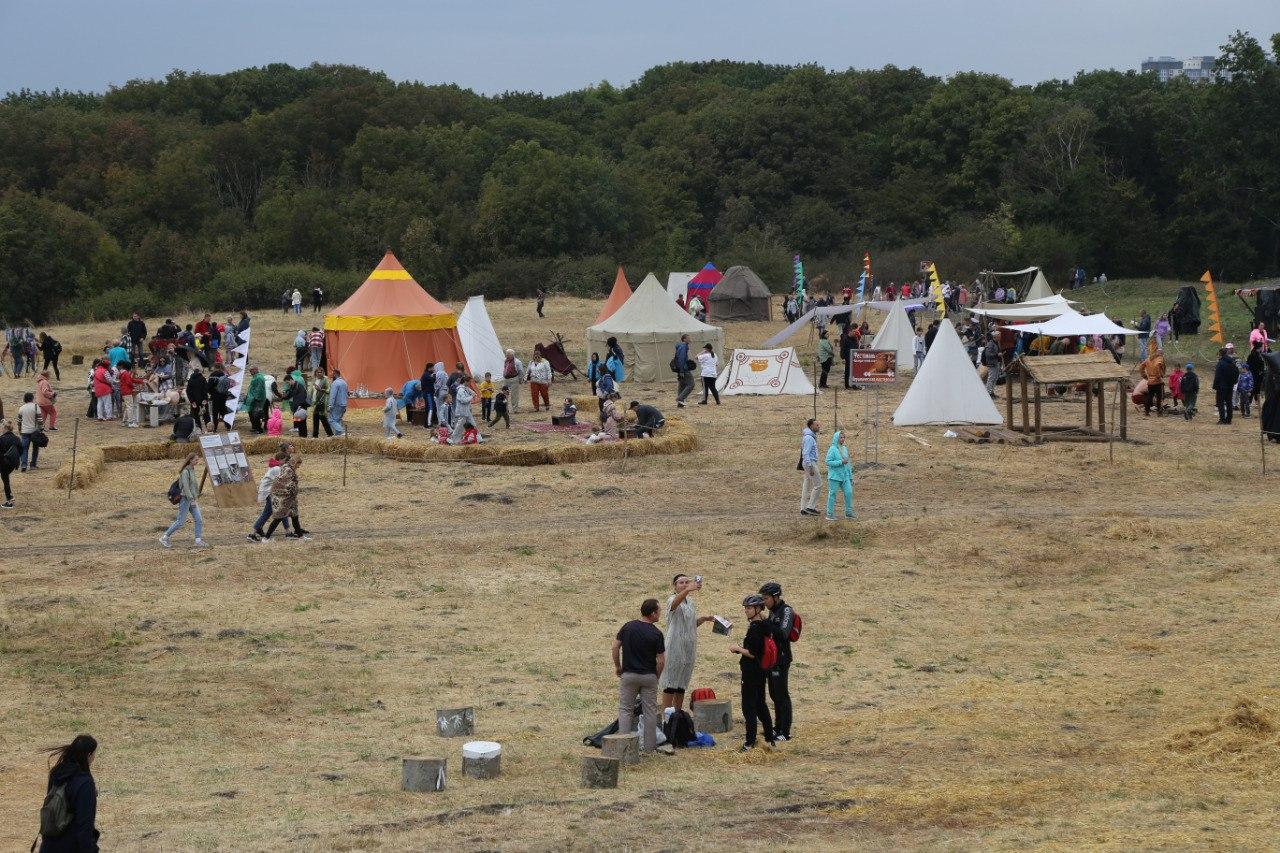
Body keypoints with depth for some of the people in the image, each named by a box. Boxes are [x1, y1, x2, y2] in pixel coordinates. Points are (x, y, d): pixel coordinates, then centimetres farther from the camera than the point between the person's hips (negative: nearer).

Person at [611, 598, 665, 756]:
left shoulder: (627, 627, -3)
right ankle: (648, 747, 8)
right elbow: (661, 661, -10)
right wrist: (657, 677, 6)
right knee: (650, 711, 7)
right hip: (649, 677, -2)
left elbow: (615, 647, -2)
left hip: (628, 675, 2)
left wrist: (617, 666, 11)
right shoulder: (656, 634, -11)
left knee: (625, 710, 7)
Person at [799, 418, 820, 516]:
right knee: (817, 484, -7)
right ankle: (811, 507, -7)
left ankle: (804, 508, 11)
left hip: (809, 463, 10)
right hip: (810, 463, -10)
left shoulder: (812, 436, 15)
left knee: (806, 486, 9)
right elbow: (806, 453, -22)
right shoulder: (809, 437, -17)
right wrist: (810, 467, -24)